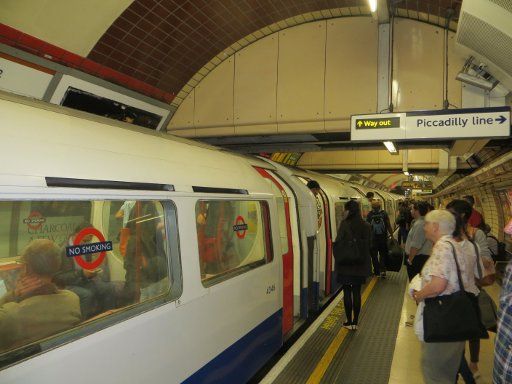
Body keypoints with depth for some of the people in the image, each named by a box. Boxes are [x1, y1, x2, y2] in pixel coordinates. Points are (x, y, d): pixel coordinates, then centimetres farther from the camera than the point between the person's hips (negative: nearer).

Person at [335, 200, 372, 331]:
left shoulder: (344, 224, -13)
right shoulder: (366, 226, 0)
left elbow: (337, 243, -12)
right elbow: (369, 244, 4)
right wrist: (362, 254, 15)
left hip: (346, 264, -4)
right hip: (361, 264, 4)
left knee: (347, 292, 7)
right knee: (357, 292, 11)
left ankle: (349, 322, 14)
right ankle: (355, 322, 17)